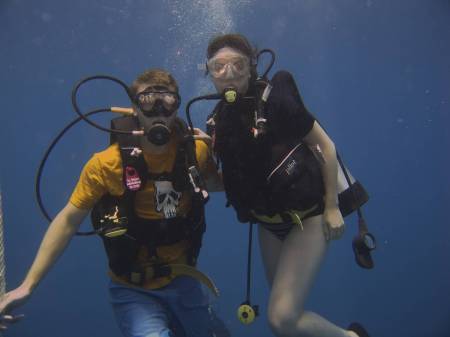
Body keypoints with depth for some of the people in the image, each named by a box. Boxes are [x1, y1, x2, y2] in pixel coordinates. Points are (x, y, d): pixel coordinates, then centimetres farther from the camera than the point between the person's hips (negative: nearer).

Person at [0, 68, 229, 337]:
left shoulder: (195, 150, -9)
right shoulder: (107, 163, -17)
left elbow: (214, 183, 11)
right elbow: (69, 220, -11)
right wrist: (28, 285, -13)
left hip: (183, 280, 3)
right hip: (133, 289, -3)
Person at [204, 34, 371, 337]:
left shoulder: (274, 100, -17)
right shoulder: (218, 120, 2)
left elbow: (325, 145, -12)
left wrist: (332, 207, -13)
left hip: (308, 215, -7)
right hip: (270, 222, 7)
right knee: (283, 309, 19)